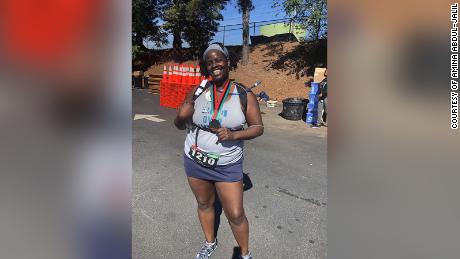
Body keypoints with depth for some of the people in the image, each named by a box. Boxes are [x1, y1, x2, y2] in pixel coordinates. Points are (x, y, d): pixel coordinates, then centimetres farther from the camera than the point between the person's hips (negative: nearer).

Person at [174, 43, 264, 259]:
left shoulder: (244, 95, -9)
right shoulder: (197, 91, -5)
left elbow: (258, 127, -5)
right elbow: (180, 125, 3)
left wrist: (234, 134, -24)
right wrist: (181, 116, -22)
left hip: (228, 166, -2)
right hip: (195, 162, 3)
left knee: (236, 215, 3)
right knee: (204, 204, 21)